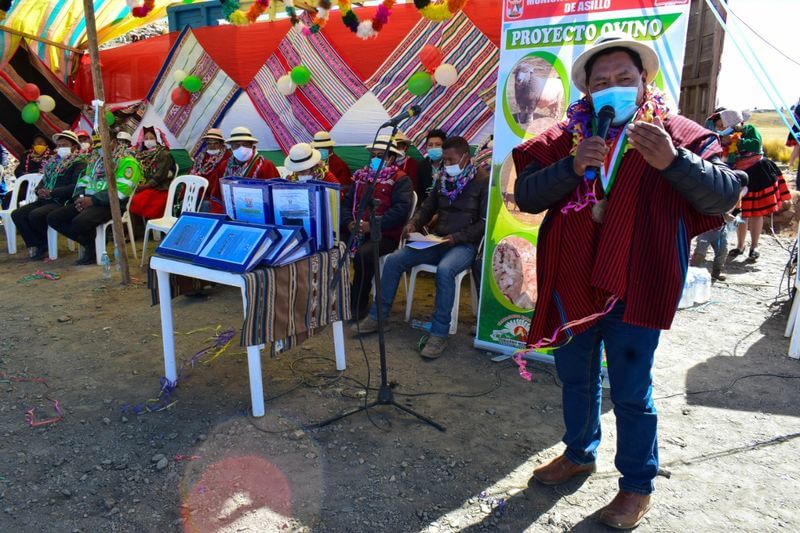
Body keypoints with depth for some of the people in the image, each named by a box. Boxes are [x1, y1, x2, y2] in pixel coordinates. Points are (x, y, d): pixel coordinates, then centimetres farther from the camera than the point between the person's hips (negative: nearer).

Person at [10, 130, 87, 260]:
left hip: (62, 202, -8)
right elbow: (44, 180, 23)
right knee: (16, 214, -7)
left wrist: (51, 192, -19)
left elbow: (75, 186, -17)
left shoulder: (79, 162, -4)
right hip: (45, 200, 9)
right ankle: (35, 246, -7)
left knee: (35, 215, -29)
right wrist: (39, 190, -2)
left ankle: (44, 245, -4)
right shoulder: (53, 161, 20)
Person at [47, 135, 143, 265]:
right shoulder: (95, 159, 22)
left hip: (110, 204, -8)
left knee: (80, 222, -34)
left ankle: (93, 249, -3)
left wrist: (93, 200, -20)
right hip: (88, 201, 9)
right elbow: (83, 181, 22)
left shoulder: (127, 161, -5)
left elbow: (120, 190, -17)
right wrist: (80, 197, -1)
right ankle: (88, 243, 4)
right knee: (53, 218, -6)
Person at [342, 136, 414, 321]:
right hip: (356, 231, 6)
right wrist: (349, 222, -4)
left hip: (385, 235, -6)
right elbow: (347, 202, 17)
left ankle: (358, 308, -16)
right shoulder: (362, 176, 19)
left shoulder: (400, 180, 0)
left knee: (362, 255, -33)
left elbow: (401, 210, -15)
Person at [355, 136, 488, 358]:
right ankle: (377, 317, 1)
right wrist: (414, 223, 0)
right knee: (394, 260, -10)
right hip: (437, 241, 6)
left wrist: (456, 237, -19)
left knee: (444, 270, -38)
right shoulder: (443, 179, 14)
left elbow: (485, 222, -9)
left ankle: (439, 334, -28)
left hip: (464, 244, -6)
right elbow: (428, 207, 22)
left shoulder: (483, 181, -5)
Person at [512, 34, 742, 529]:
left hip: (635, 287, -3)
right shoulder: (565, 137, 2)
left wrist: (672, 161, -28)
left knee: (630, 391, 5)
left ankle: (638, 486, 27)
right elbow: (524, 195, -6)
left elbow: (725, 194, -11)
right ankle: (580, 454, 43)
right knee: (574, 376, 19)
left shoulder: (676, 134, -3)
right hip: (572, 281, 4)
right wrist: (572, 166, -23)